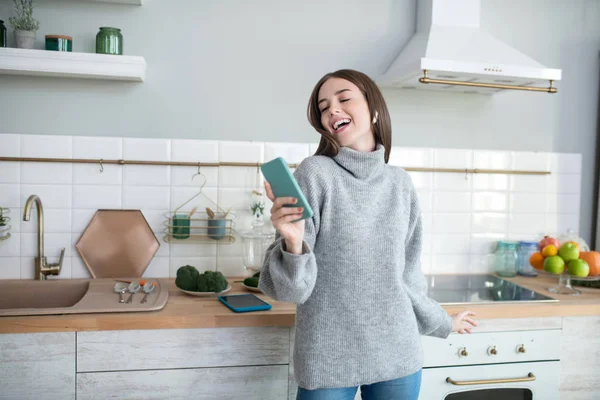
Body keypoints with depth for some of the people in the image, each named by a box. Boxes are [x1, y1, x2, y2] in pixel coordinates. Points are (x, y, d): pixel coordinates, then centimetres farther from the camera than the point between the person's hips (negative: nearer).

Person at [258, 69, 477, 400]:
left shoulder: (400, 182, 2)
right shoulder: (315, 173, -11)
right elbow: (291, 287, -14)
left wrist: (441, 322, 22)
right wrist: (293, 243, -32)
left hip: (398, 355, 4)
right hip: (327, 359, -3)